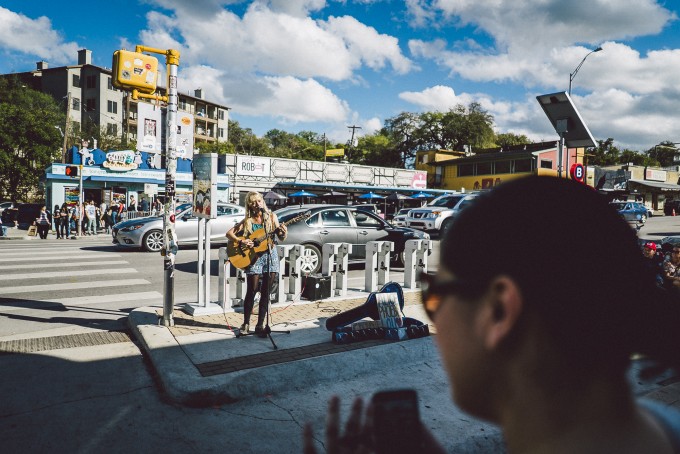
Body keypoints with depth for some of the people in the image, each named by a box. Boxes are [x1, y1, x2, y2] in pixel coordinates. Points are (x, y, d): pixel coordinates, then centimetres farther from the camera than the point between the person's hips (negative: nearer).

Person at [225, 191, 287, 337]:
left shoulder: (272, 217, 4)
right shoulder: (247, 221, 1)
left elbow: (281, 238, 6)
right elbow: (229, 233, -1)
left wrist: (283, 232, -16)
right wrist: (241, 241, -17)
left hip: (270, 256, 1)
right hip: (253, 258, -1)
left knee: (266, 292, 3)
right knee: (252, 291, -1)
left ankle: (260, 325, 12)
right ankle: (246, 323, 14)